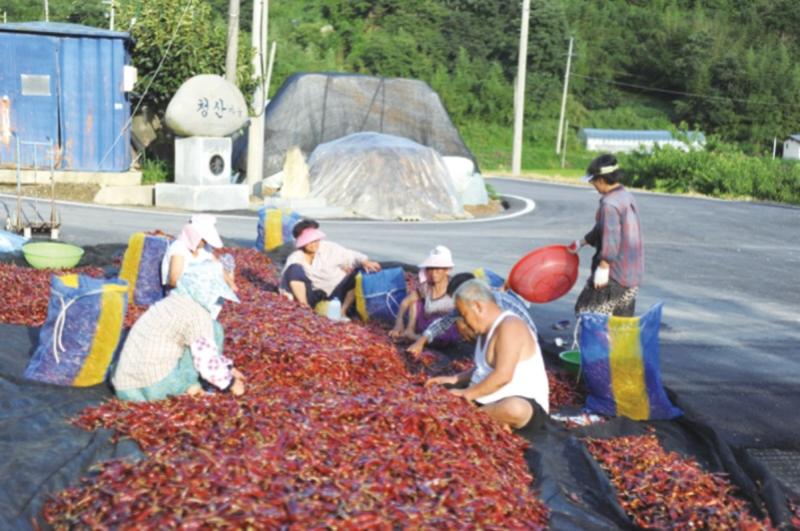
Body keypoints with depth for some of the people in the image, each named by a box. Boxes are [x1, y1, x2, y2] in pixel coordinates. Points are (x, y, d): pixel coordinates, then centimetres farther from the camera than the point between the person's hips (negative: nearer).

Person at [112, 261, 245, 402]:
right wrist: (231, 383, 5)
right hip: (157, 386, -9)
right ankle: (189, 384, 2)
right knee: (214, 329, -3)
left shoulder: (172, 303, 18)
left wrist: (228, 368, 32)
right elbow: (208, 364, -12)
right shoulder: (197, 314, -11)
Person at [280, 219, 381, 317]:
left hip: (335, 295, 2)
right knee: (295, 269, -23)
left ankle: (343, 310, -16)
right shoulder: (295, 259, -2)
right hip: (314, 299, -2)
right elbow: (287, 276, -10)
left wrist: (365, 262, -23)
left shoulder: (329, 248, 2)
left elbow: (350, 256, -4)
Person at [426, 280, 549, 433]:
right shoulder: (488, 329, 12)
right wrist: (454, 379, 10)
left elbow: (502, 376, -27)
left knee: (515, 408, -44)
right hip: (491, 401, 10)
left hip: (525, 405, -10)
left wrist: (468, 394, -19)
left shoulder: (509, 327, -19)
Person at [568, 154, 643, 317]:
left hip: (614, 273, -9)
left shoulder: (610, 204, -19)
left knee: (587, 312, -1)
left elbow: (611, 237, -25)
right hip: (633, 272, 9)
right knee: (623, 319, 15)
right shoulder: (626, 196, 12)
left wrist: (603, 266, -22)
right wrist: (582, 242, 31)